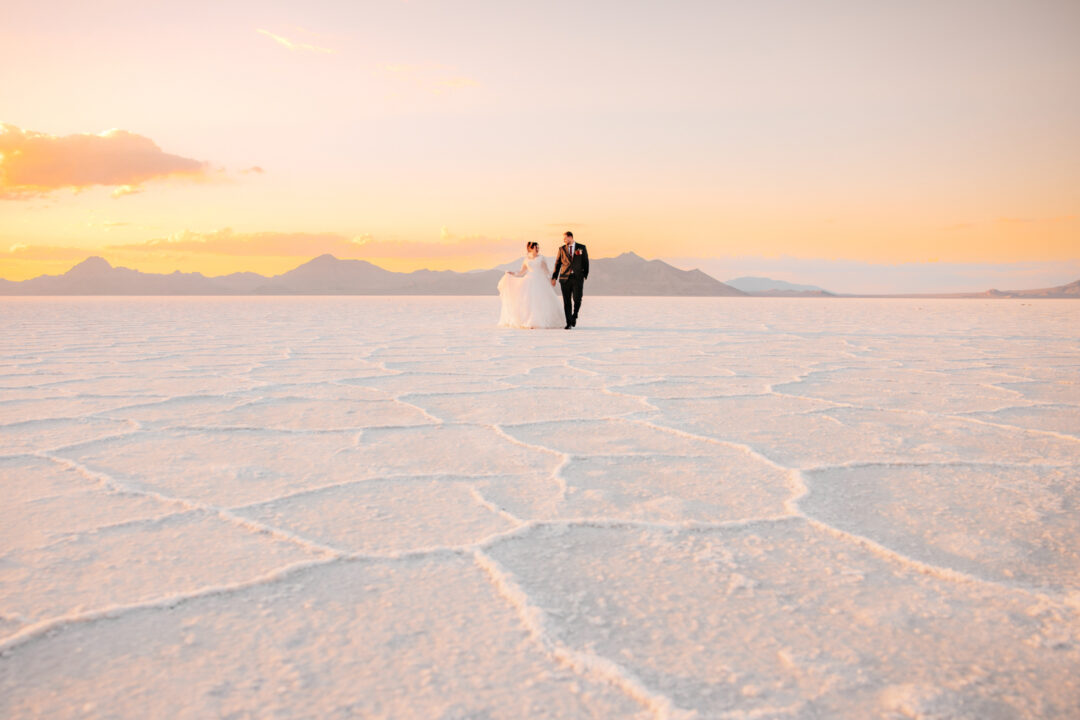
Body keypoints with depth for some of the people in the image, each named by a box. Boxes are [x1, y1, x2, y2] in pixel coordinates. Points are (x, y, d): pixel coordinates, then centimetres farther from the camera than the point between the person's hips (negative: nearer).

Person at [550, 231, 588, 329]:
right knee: (566, 301, -1)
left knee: (577, 299, -12)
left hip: (578, 278, -1)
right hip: (565, 278, 1)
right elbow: (557, 264, 10)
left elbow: (586, 263, 7)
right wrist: (554, 278, 6)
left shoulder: (582, 248, 6)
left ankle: (574, 316, 15)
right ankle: (569, 323, 4)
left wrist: (585, 276, 0)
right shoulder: (562, 249, 9)